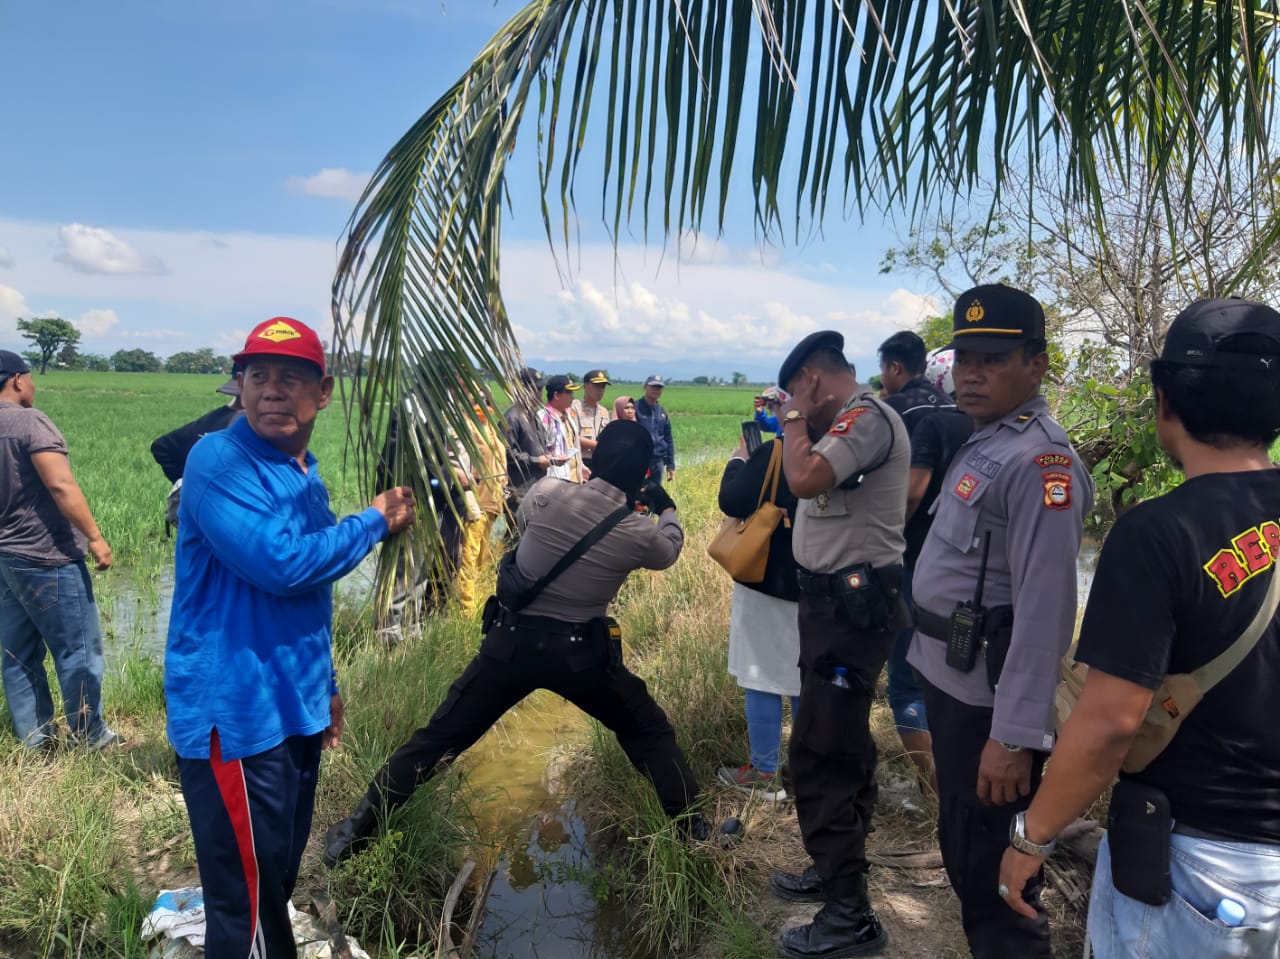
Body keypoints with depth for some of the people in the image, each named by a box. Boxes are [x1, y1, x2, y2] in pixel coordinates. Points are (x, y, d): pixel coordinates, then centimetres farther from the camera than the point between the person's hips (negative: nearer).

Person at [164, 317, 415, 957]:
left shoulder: (305, 475, 12)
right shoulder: (220, 461, -14)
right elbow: (281, 565, -26)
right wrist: (375, 521, -12)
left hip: (293, 710, 8)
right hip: (235, 714, -8)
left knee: (279, 881, 21)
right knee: (248, 907, 1)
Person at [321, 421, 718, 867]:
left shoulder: (546, 492, -11)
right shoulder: (639, 533, -11)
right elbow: (670, 550, 14)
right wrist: (667, 508, 34)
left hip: (512, 640, 1)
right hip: (579, 651, -1)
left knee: (439, 737, 11)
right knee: (649, 731, 20)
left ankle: (357, 831, 18)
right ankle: (691, 825, 26)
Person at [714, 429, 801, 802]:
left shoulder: (773, 454, -20)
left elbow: (731, 501, -17)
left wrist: (738, 458, -1)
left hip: (767, 584, -6)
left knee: (763, 680, 4)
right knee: (807, 680, 16)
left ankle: (764, 774, 14)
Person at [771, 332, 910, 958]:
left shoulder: (866, 415, -17)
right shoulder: (850, 422, 14)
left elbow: (805, 479, -30)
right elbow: (812, 481, 16)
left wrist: (795, 419, -13)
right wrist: (798, 425, 8)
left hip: (853, 605, -11)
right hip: (836, 600, 11)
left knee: (819, 754, -7)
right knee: (841, 745, 20)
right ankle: (838, 871, 36)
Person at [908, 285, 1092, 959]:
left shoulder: (1040, 460, -20)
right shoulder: (983, 442, 10)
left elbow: (1046, 607, -26)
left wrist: (1014, 735, -27)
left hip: (990, 695, -9)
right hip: (951, 680, 9)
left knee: (991, 869, 7)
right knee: (962, 851, 25)